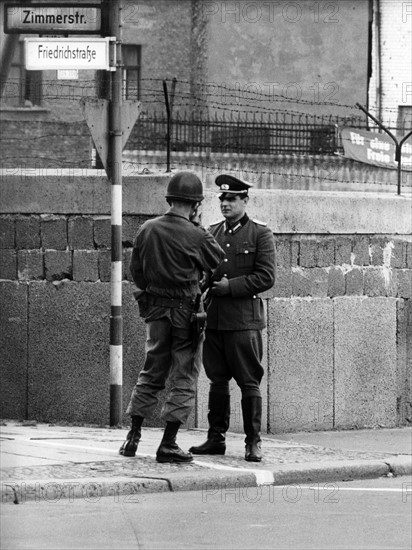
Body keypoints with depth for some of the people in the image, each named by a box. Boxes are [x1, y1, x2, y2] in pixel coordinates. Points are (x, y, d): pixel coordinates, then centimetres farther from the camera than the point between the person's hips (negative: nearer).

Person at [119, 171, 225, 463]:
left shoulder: (147, 229, 0)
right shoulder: (194, 235, -16)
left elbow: (136, 269, 8)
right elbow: (218, 260, -1)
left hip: (155, 310, 5)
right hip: (185, 311, -5)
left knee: (151, 373, 17)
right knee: (184, 378, 2)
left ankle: (133, 437, 16)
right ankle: (168, 444, -1)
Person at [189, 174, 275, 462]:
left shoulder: (260, 234, 0)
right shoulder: (212, 233, 14)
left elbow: (266, 277, -6)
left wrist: (231, 286, -12)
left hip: (244, 319, -5)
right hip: (214, 317, 5)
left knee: (249, 382, -3)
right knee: (217, 380, 8)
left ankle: (253, 441, 2)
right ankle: (216, 438, 15)